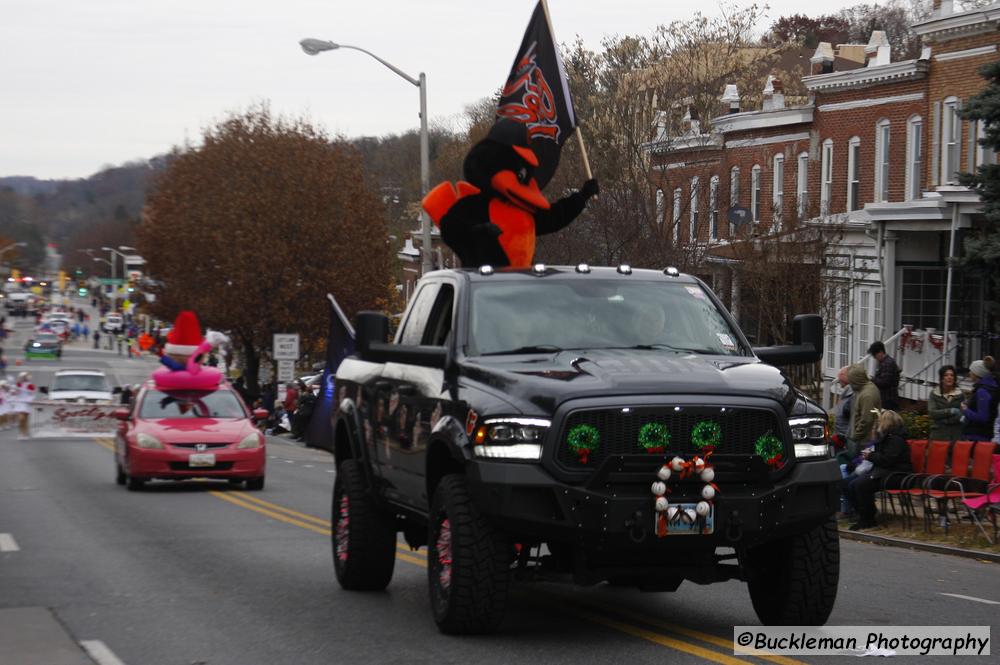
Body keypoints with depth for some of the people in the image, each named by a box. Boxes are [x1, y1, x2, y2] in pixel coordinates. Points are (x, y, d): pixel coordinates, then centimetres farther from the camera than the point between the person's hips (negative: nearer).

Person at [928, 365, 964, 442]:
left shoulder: (960, 394, 6)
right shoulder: (934, 394, 7)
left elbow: (961, 415, -2)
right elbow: (932, 412, -4)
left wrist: (945, 420, -13)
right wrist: (950, 411, -13)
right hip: (939, 433, 0)